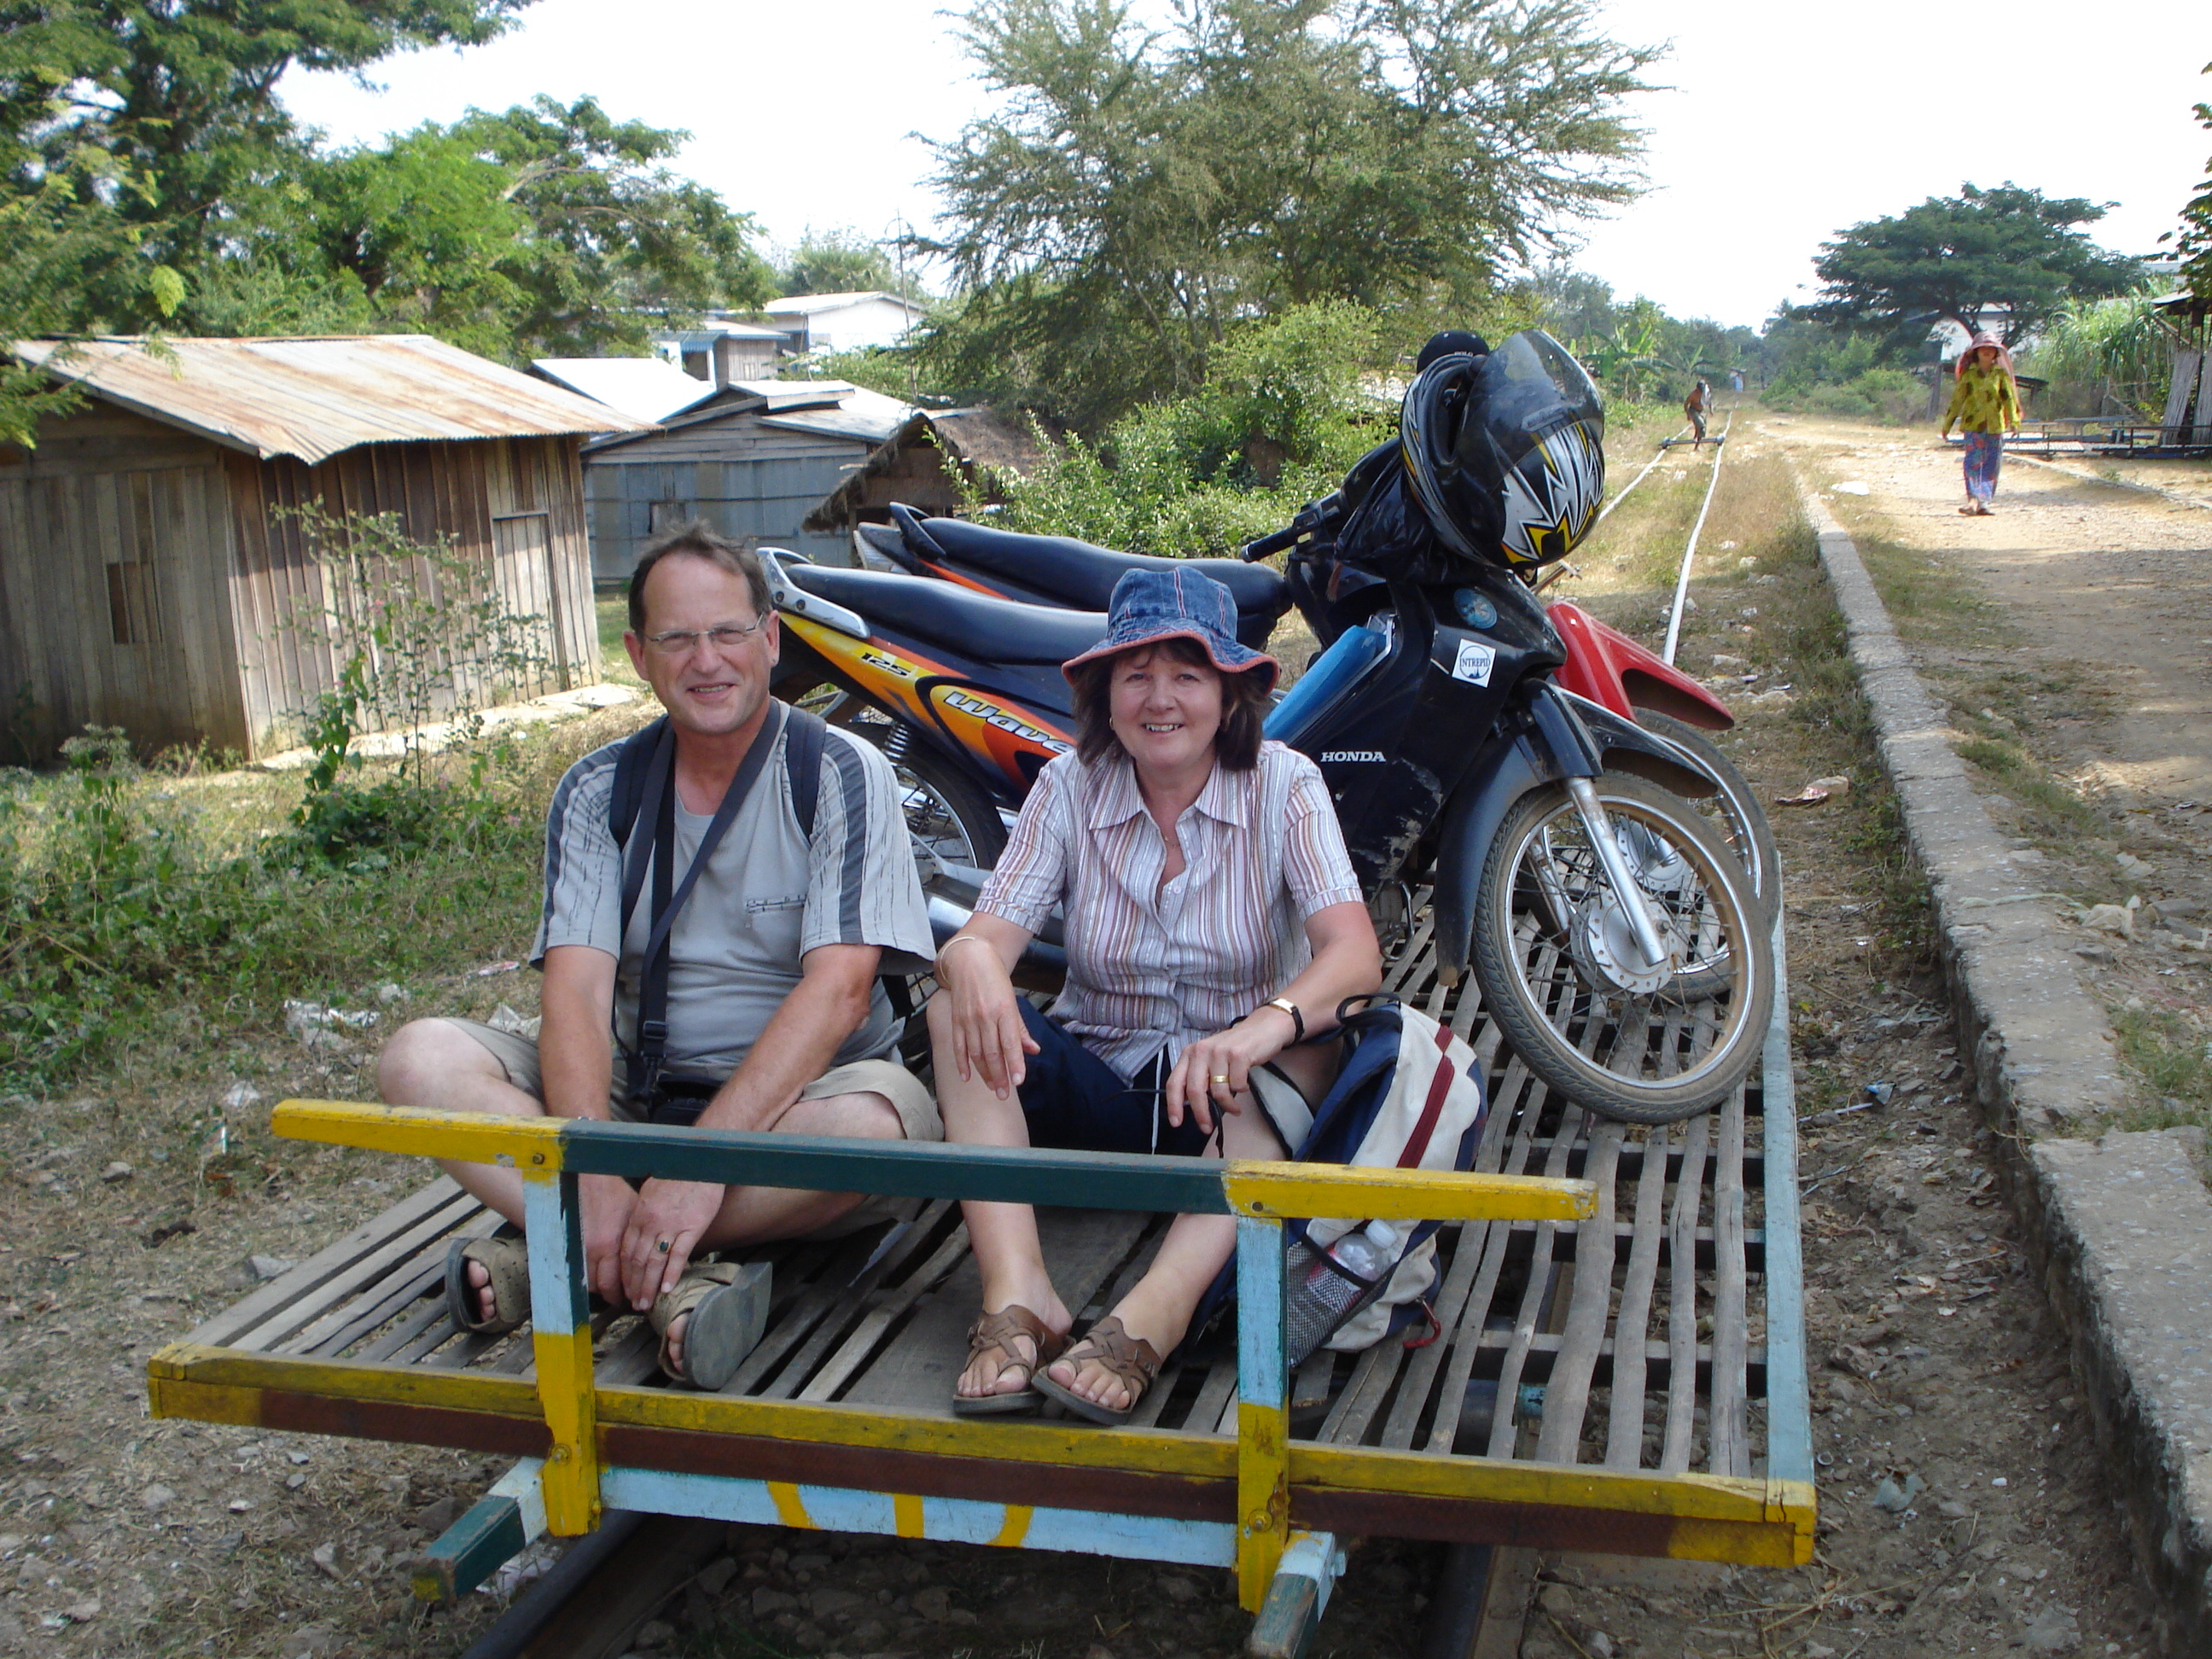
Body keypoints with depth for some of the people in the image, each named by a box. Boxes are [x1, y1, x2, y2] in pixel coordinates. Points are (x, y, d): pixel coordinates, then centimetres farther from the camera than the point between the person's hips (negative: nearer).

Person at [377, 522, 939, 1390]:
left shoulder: (842, 774, -6)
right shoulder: (597, 791, 4)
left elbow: (839, 989, -18)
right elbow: (575, 992, -9)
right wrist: (597, 1180, -27)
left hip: (795, 1108, -3)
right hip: (634, 1099, 3)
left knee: (880, 1114, -37)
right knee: (422, 1057, -18)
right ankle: (677, 1279, -33)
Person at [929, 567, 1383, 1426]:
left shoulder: (1283, 785, -7)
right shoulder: (1070, 787, -2)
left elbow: (1355, 954, -22)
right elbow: (987, 931, -13)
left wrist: (1268, 1024, -44)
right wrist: (973, 958, -39)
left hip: (1235, 1100, -1)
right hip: (1097, 1089, 2)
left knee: (1299, 1045, -33)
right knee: (958, 1004, -23)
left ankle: (1153, 1313, -45)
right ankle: (1016, 1295, -38)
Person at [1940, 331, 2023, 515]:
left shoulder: (2001, 373, 8)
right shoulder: (1969, 373, 5)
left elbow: (2009, 398, 5)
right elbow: (1957, 399, 7)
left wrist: (2014, 420, -7)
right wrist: (1947, 424, 6)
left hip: (1995, 424, 2)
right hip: (1972, 423, -2)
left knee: (1992, 464, 1)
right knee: (1973, 461, -13)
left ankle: (1984, 502, 3)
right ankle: (1973, 499, -17)